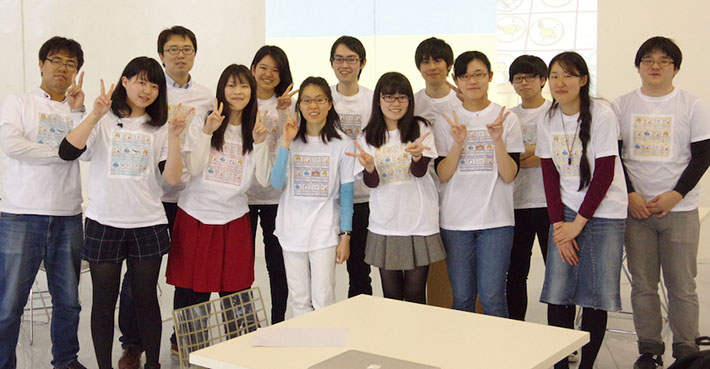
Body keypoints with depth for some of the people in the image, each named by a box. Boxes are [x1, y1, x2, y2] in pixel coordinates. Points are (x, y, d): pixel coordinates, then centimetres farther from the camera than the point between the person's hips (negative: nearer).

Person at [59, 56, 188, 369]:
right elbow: (67, 152, -16)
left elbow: (172, 177, -3)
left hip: (148, 224, 2)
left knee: (147, 298, 8)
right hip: (104, 223, -2)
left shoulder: (159, 128, 8)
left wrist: (174, 137, -15)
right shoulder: (103, 120, 1)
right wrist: (96, 114, -24)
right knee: (104, 301, 7)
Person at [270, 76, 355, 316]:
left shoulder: (342, 144, -2)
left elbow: (346, 193, 0)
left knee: (323, 300, -4)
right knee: (299, 300, 8)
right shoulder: (290, 140, 3)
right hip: (292, 229, 2)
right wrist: (286, 144, -15)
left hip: (325, 231, -2)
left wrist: (345, 235, -2)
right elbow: (276, 183, -7)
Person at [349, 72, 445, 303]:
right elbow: (371, 182, -3)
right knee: (391, 295, 9)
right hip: (385, 224, 1)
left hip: (419, 222, -1)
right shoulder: (368, 137, 4)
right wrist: (369, 165, -25)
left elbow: (420, 171, -10)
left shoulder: (420, 129, 1)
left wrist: (417, 154, -33)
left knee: (415, 295, 4)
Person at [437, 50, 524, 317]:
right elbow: (442, 175, -2)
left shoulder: (506, 118, 2)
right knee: (462, 298, 8)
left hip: (496, 219, -1)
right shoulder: (448, 120, 6)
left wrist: (498, 140, -18)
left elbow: (509, 176, -5)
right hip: (455, 219, 2)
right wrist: (458, 143, -16)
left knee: (492, 298, -3)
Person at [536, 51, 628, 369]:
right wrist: (558, 223, -5)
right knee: (557, 293, -2)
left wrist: (578, 223, -12)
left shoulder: (601, 115, -10)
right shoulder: (548, 122, 4)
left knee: (596, 295, -2)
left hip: (603, 213, -3)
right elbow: (550, 176, 5)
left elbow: (604, 174, -12)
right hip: (565, 212, 3)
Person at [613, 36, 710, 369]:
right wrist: (630, 195, -6)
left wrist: (675, 195, -11)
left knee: (682, 285, 1)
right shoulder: (622, 105, 6)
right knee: (642, 285, 5)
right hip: (635, 208, 2)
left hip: (679, 209, -1)